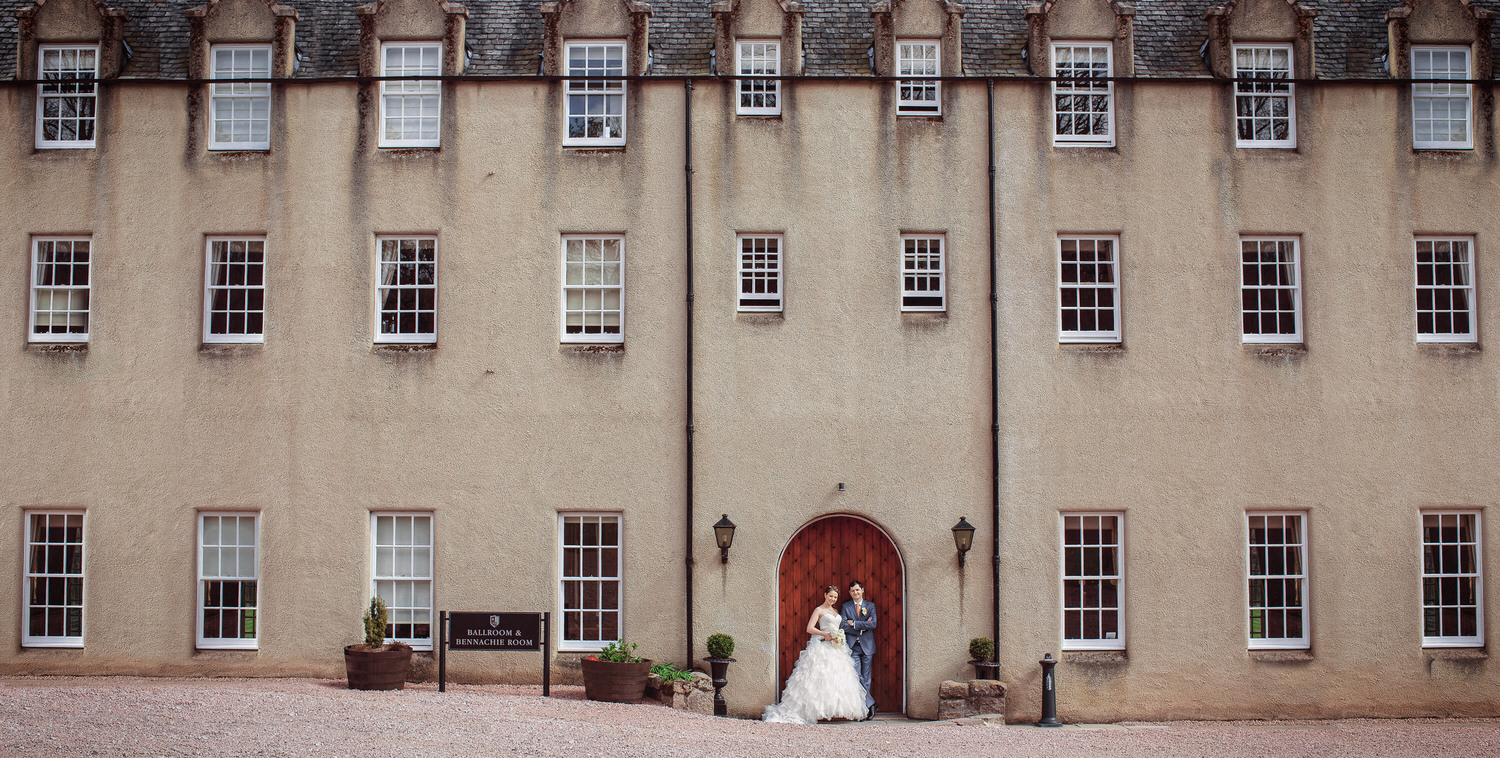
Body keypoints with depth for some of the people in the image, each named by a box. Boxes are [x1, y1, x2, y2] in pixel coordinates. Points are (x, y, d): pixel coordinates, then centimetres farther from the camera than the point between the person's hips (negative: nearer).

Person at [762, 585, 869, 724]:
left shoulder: (835, 611, 21)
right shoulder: (819, 610, 1)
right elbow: (810, 628, -8)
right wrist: (826, 634, -18)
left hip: (836, 647, 7)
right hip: (822, 647, -7)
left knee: (839, 679, 1)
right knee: (821, 679, -13)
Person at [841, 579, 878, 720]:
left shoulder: (870, 606, 9)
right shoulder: (846, 606, 8)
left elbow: (873, 624, -5)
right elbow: (843, 626, -4)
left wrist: (854, 623, -9)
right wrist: (862, 628, -10)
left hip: (867, 645, 1)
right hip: (853, 647, -1)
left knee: (866, 678, 3)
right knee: (857, 677, -11)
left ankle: (864, 708, 8)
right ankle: (870, 704, -8)